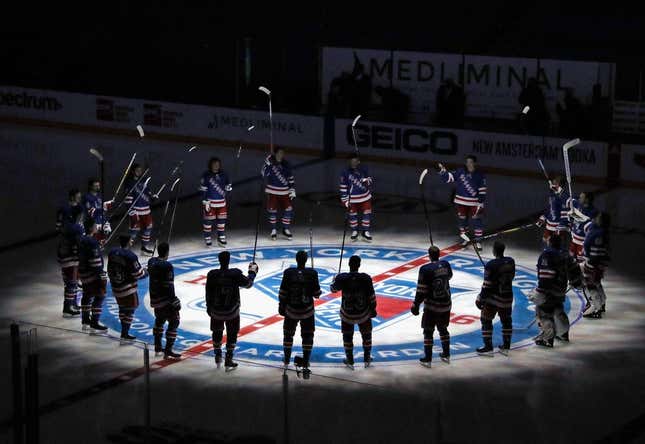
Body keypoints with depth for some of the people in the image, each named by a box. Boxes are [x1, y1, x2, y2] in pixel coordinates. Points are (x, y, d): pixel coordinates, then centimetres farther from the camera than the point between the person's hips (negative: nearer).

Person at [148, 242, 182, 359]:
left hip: (155, 298, 9)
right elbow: (169, 286, -24)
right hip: (165, 300, -9)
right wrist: (174, 302, -19)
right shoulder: (167, 266, -24)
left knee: (160, 320, 26)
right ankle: (168, 351, -7)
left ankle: (157, 347, 34)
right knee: (174, 322, -2)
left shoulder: (151, 261, 1)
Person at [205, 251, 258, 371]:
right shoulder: (235, 274, -17)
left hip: (216, 311, 2)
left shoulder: (212, 275, -10)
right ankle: (228, 362, 10)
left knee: (217, 332, 23)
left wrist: (209, 307, 13)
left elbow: (208, 293, -1)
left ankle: (218, 358, 32)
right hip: (231, 311, -2)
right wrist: (252, 272, 15)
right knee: (232, 334, 11)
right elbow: (248, 283, -2)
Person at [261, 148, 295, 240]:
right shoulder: (270, 161, -7)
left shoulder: (286, 164, 3)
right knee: (272, 210, 2)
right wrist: (267, 165, -26)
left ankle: (286, 229, 15)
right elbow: (264, 174, -14)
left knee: (288, 209, -1)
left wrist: (292, 189, 4)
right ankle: (273, 230, 17)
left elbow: (291, 177, 10)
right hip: (272, 191, -3)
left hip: (284, 191, 3)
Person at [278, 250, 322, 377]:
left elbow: (283, 293, -5)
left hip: (291, 310, 1)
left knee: (288, 334, 20)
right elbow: (317, 294, -6)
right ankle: (305, 365, 5)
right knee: (307, 336, 10)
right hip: (307, 311, -1)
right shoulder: (312, 273, -12)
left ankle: (286, 363, 27)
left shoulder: (288, 273, -10)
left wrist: (281, 307, 7)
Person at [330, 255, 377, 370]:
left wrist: (335, 280, 24)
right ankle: (367, 359, 30)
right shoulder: (366, 278, -17)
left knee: (347, 335, 18)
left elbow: (333, 289, 3)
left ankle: (350, 360, 23)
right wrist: (373, 309, 6)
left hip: (347, 313, 0)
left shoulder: (342, 278, -17)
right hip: (363, 313, 0)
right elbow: (371, 296, -9)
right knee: (366, 334, 22)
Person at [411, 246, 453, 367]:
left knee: (428, 331, 5)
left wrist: (416, 305, -7)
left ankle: (427, 359, 7)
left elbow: (421, 290, -17)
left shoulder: (426, 269, -19)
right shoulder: (446, 265, -3)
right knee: (443, 328, 22)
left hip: (431, 306, -5)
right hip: (446, 304, 5)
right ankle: (446, 355, 29)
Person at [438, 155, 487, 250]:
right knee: (462, 220, 13)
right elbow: (448, 178, -1)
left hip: (474, 203, -2)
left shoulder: (480, 175, -7)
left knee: (477, 221, -3)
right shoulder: (460, 172, -3)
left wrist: (480, 204, -9)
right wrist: (443, 170, -18)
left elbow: (482, 191, -5)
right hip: (461, 201, 2)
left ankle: (478, 241, 7)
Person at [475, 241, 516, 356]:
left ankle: (488, 347, 2)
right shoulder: (511, 262, -2)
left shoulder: (491, 265, -20)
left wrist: (480, 299, -10)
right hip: (507, 297, 6)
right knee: (506, 321, 17)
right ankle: (506, 347, 22)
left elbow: (487, 285, -18)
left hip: (493, 297, -6)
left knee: (486, 321, 5)